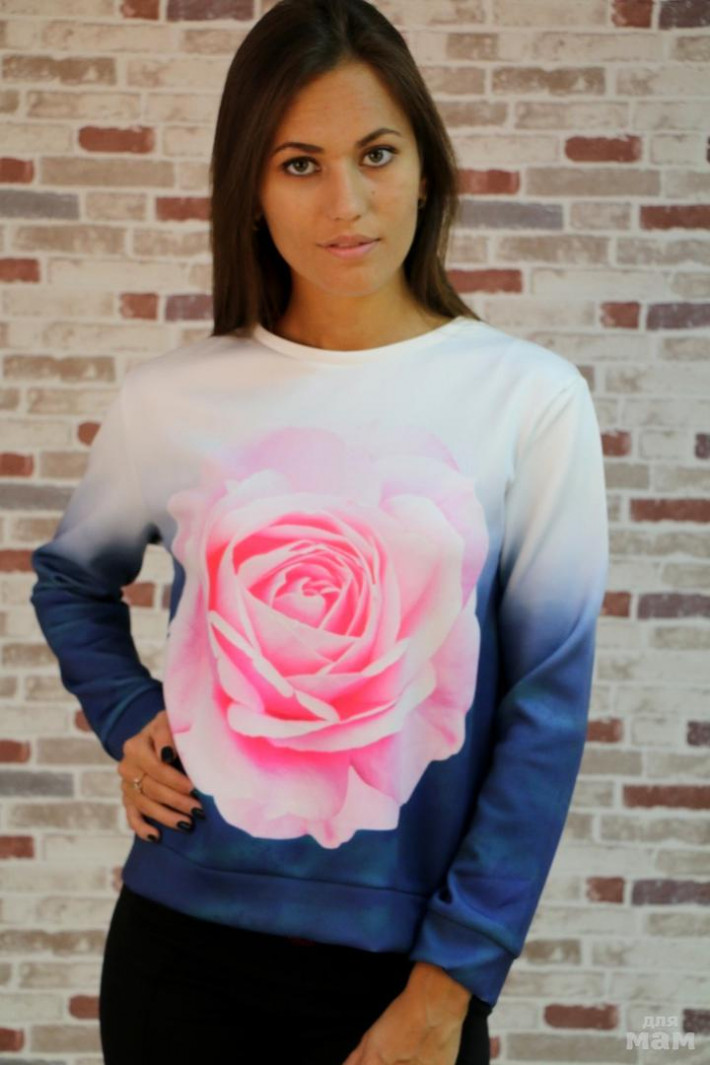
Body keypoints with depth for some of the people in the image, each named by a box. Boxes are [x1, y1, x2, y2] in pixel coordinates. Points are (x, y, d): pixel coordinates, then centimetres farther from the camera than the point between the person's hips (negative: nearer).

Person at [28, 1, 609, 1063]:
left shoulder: (532, 399, -8)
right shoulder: (170, 397, -3)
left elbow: (547, 705, -7)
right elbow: (72, 579, 16)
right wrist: (126, 718, -2)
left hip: (404, 959, -1)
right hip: (183, 936, 2)